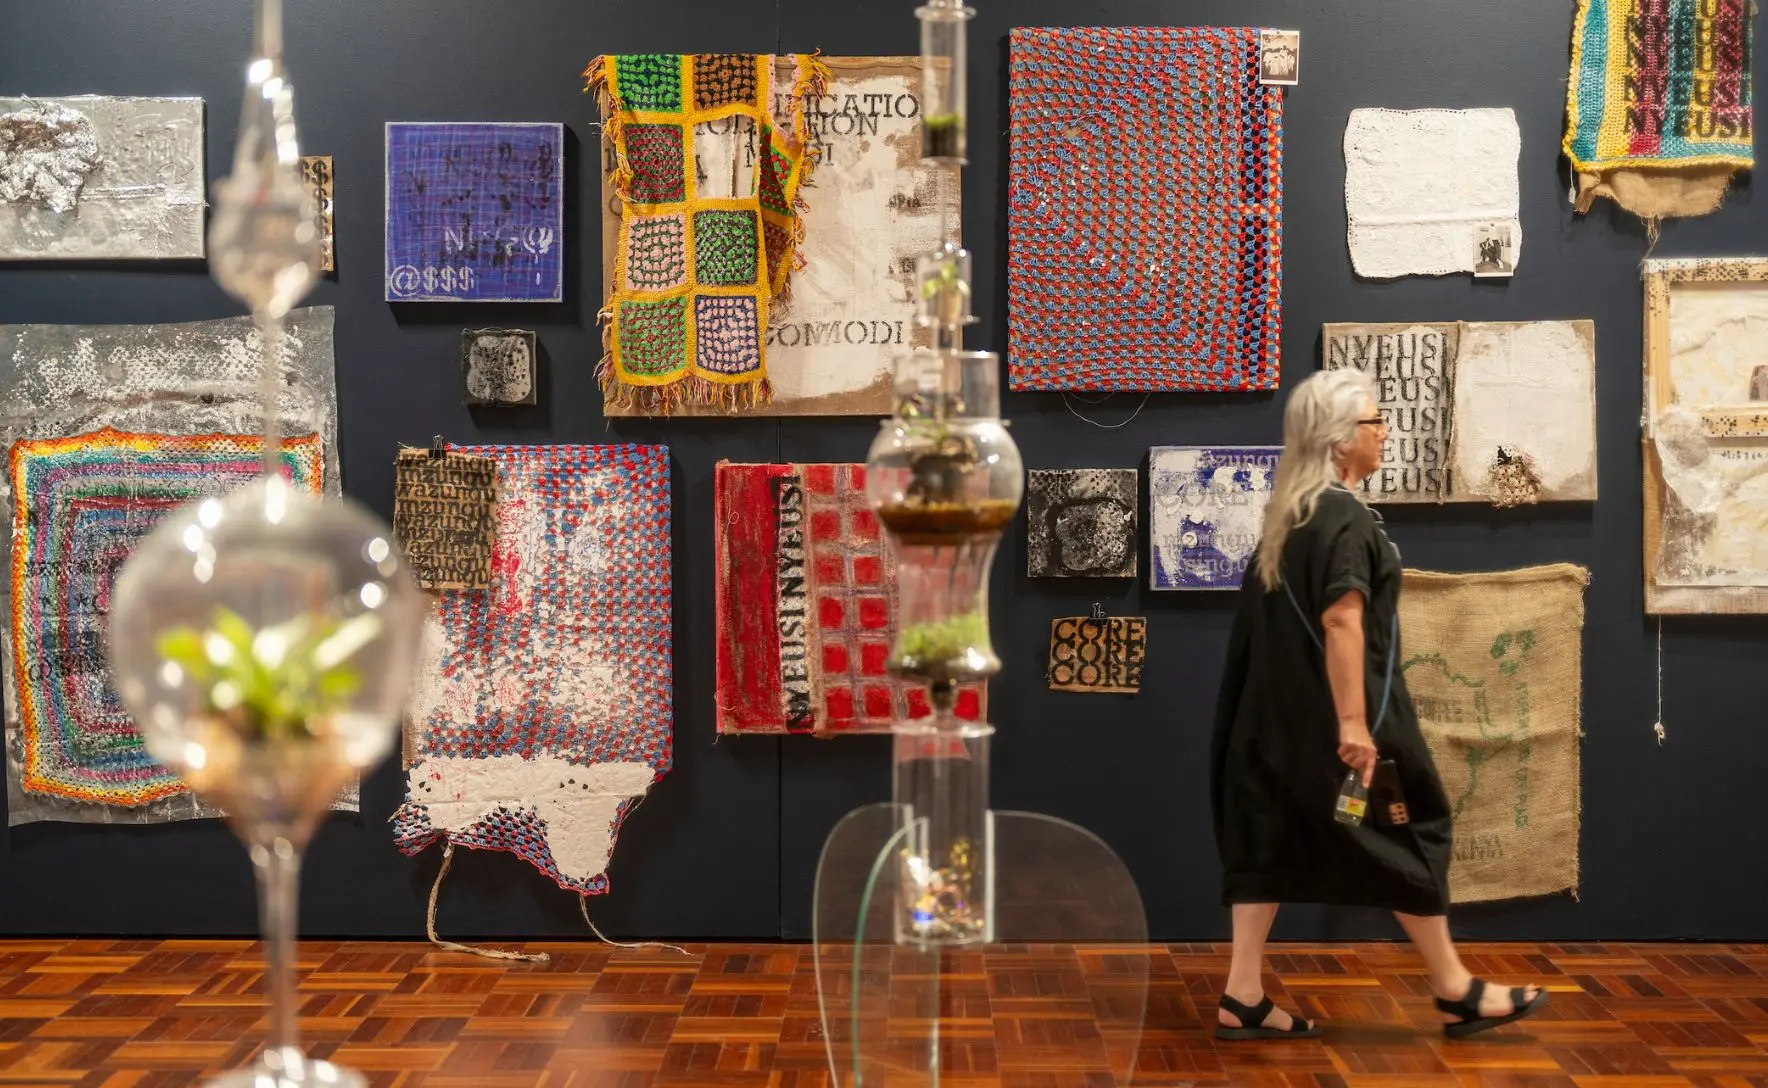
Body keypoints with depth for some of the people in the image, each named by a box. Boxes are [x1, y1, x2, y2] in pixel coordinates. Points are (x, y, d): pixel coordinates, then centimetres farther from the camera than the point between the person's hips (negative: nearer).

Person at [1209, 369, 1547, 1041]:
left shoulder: (1288, 515, 12)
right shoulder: (1345, 518, -16)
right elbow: (1341, 619, -25)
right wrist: (1353, 721, -27)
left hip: (1281, 712, 9)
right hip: (1333, 715, -9)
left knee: (1271, 844, 8)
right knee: (1407, 836, 5)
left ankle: (1243, 999, 8)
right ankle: (1456, 992, 17)